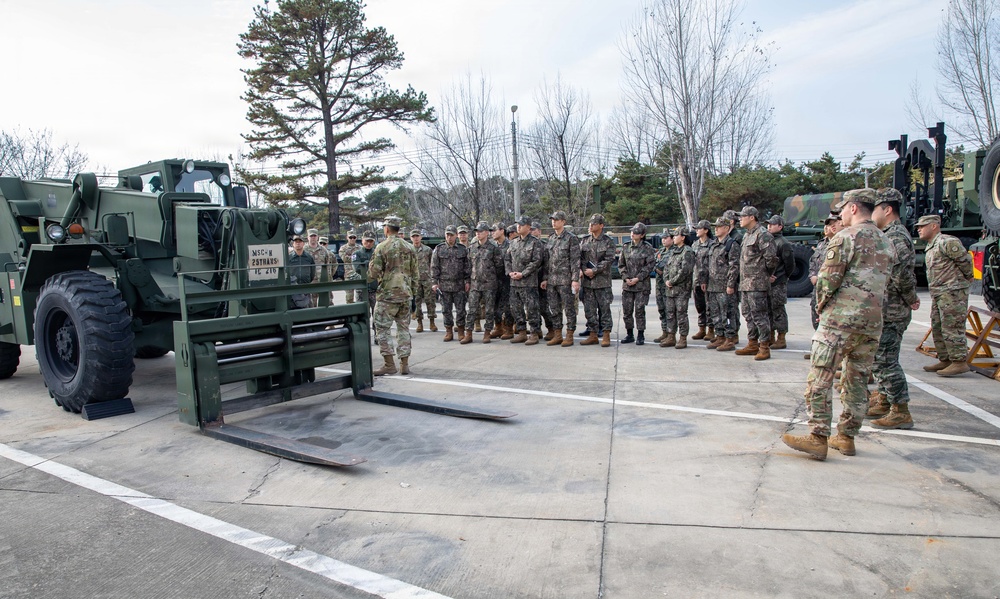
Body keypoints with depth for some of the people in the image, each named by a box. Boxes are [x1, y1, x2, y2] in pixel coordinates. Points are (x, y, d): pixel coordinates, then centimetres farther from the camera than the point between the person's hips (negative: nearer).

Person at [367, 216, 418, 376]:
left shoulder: (382, 247, -10)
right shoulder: (408, 247, 7)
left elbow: (373, 273, -10)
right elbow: (414, 272, 11)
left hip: (387, 294, -5)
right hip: (406, 294, 6)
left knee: (382, 328, 3)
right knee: (404, 328, 11)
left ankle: (389, 364, 2)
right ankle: (404, 364, 12)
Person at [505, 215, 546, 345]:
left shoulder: (535, 242, -5)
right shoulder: (514, 242, 15)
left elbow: (536, 261, -12)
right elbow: (507, 259, 17)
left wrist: (522, 274, -16)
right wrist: (510, 272, 0)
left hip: (529, 282, -7)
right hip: (514, 282, 7)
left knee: (531, 309, -4)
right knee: (516, 308, 10)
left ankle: (535, 334, 4)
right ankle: (521, 333, 20)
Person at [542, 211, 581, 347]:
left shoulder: (571, 238, -6)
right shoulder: (551, 238, 13)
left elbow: (575, 260, -10)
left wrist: (575, 280, -16)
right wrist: (545, 278, 13)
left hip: (566, 279, -6)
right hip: (552, 280, 7)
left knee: (569, 308, 0)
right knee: (554, 309, 10)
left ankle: (569, 336, 8)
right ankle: (557, 335, 19)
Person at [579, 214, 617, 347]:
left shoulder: (608, 242, -1)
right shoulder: (585, 241, 11)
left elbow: (609, 260, -10)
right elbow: (580, 258, 8)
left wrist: (594, 271, -15)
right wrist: (585, 270, -9)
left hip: (603, 281, -4)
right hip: (587, 281, 4)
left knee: (605, 309, -1)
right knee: (589, 310, 7)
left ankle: (606, 336, 6)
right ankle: (593, 335, 16)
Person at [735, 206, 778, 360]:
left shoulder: (762, 234, -12)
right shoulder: (747, 235, 18)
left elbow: (771, 257, -18)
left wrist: (766, 274, -5)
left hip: (757, 284, -10)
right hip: (745, 283, 10)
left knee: (759, 314, -7)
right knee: (748, 314, 14)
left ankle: (765, 347, -1)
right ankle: (752, 344, 22)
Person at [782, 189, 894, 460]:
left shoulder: (846, 236, -8)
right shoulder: (887, 242, 16)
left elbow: (827, 278, -13)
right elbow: (885, 283, 19)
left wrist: (822, 305, 3)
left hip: (840, 319, -8)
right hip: (873, 322, 8)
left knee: (820, 378, -5)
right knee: (858, 380, 13)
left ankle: (818, 438, -7)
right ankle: (846, 437, 19)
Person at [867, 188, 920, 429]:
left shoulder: (896, 236, -17)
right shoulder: (890, 235, 16)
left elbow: (903, 274, -28)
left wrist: (911, 299, -15)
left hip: (890, 312, -11)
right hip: (883, 310, 11)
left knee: (885, 360, -6)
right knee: (879, 359, 18)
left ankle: (901, 412, 1)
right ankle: (883, 401, 30)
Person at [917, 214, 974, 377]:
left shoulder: (947, 242, -12)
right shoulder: (930, 247, 19)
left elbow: (965, 260, -11)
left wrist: (967, 278, 3)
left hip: (953, 292, -10)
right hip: (938, 294, 10)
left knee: (951, 328, -10)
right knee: (937, 327, 12)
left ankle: (959, 362, -5)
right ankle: (945, 360, 20)